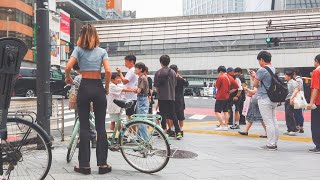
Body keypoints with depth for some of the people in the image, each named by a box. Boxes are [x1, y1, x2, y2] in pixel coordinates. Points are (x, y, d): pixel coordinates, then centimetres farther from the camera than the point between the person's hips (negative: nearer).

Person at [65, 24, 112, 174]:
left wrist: (68, 78, 9)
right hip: (98, 88, 1)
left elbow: (68, 67, -10)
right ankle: (102, 164, 6)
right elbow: (108, 71, -7)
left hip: (84, 87, 0)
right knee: (101, 127, 5)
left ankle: (84, 165, 5)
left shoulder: (79, 49, 3)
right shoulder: (102, 51, 5)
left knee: (84, 127, 4)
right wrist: (107, 88, 6)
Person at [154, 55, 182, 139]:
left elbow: (156, 86, -4)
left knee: (163, 114, 4)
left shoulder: (158, 72, -8)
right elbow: (175, 84, 11)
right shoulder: (173, 72, 5)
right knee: (173, 114, 7)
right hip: (172, 96, 4)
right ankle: (178, 132, 1)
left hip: (162, 97, -4)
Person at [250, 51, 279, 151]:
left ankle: (270, 145, 0)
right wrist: (255, 77, 17)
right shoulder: (274, 69, 12)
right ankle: (275, 143, 18)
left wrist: (254, 77, 9)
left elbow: (255, 84, -8)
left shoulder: (262, 70, -13)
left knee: (268, 122, -5)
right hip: (273, 98, 8)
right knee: (274, 121, 11)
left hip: (264, 98, -8)